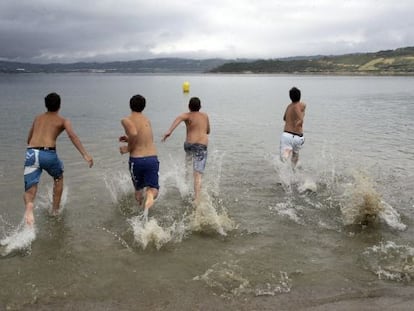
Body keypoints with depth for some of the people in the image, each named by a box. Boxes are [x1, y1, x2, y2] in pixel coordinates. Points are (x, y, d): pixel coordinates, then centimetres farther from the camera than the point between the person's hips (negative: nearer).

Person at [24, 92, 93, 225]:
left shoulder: (37, 118, 26)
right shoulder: (63, 121, 12)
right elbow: (72, 135, -9)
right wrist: (85, 155, -16)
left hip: (31, 153, 3)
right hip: (48, 154, -2)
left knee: (30, 190, 0)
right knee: (58, 178, 29)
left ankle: (29, 206, -35)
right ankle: (55, 209, 32)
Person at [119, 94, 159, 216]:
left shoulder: (126, 120, -4)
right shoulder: (147, 120, 12)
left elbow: (134, 133, -24)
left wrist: (128, 148, -8)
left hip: (136, 160, -2)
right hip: (152, 158, 2)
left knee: (138, 189, 22)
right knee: (153, 188, 6)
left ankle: (140, 209, 15)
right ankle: (150, 196, -27)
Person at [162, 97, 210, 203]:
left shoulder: (187, 115, 3)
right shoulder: (205, 116, 15)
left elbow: (179, 118, -22)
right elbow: (208, 131, 28)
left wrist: (169, 131, -33)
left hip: (189, 144, 0)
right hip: (202, 146, 0)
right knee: (197, 175, -6)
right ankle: (196, 199, -17)